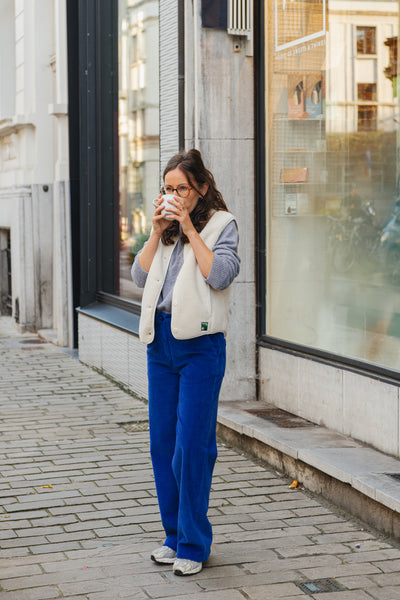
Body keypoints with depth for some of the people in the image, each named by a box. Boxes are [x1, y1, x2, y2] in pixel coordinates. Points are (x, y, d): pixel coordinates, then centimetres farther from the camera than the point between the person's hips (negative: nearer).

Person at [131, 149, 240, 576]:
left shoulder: (220, 224, -1)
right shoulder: (166, 228, 14)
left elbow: (220, 275, -16)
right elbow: (140, 276, 6)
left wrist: (189, 229, -12)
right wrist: (157, 231, -2)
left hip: (200, 344, -6)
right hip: (160, 340, 6)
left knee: (191, 445, -6)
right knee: (163, 442, 10)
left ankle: (193, 544, 6)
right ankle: (174, 535, 24)